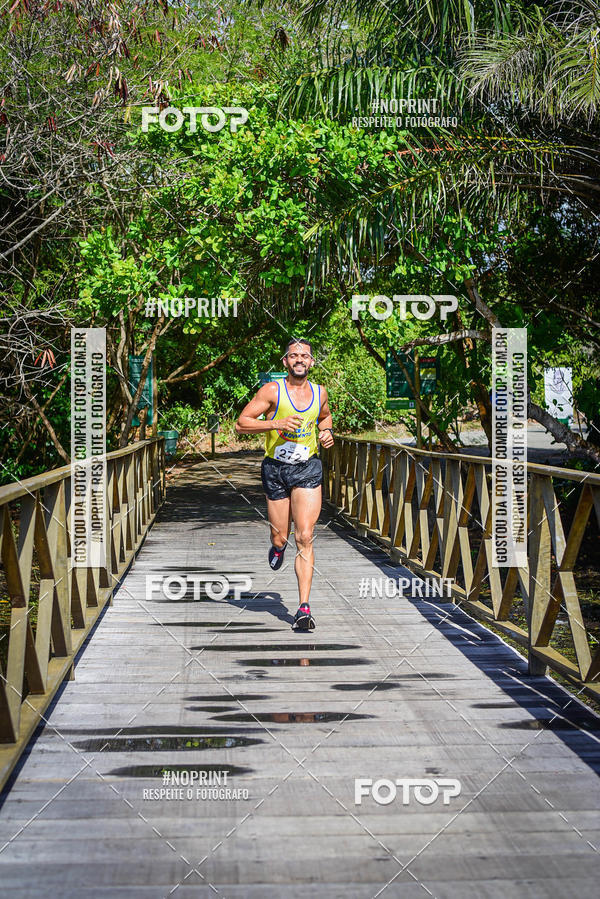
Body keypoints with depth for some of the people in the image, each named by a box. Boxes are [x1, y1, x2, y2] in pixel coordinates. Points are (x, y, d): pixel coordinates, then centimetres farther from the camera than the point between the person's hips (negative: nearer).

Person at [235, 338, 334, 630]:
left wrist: (326, 432, 3)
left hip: (307, 469, 1)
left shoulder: (319, 393, 4)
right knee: (280, 537, 8)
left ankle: (304, 608, -10)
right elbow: (241, 424, -9)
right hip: (276, 469, -1)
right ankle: (278, 545, 49)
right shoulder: (272, 391, -8)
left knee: (305, 537, -10)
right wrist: (275, 423, -23)